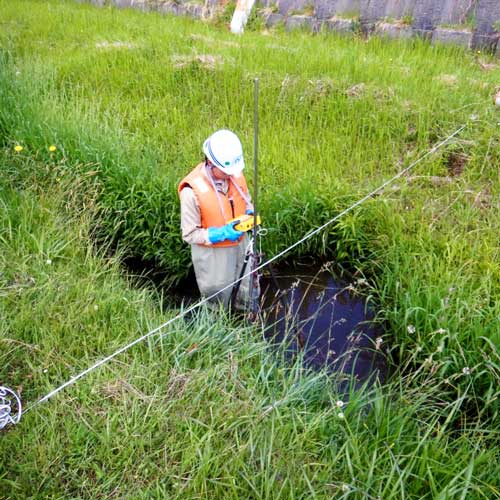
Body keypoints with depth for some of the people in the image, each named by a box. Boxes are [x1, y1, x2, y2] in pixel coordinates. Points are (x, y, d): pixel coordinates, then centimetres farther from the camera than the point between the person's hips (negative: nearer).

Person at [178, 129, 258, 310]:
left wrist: (250, 215, -12)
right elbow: (190, 234, -18)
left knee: (246, 297, 24)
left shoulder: (236, 174, -10)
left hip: (241, 245, 6)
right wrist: (222, 234, -30)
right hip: (213, 254, -5)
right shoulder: (192, 191, -27)